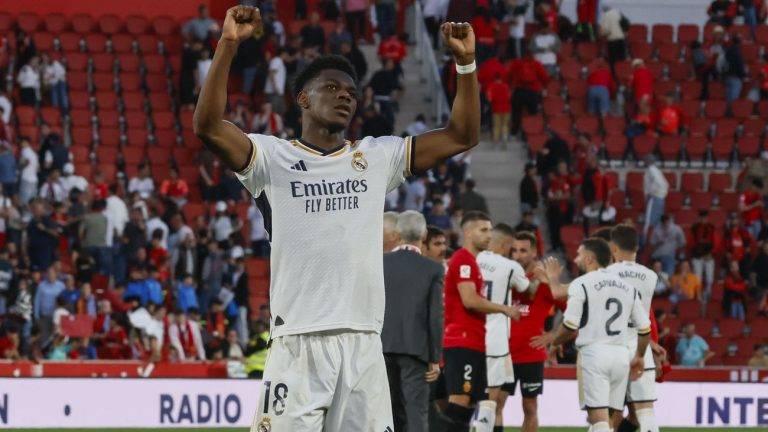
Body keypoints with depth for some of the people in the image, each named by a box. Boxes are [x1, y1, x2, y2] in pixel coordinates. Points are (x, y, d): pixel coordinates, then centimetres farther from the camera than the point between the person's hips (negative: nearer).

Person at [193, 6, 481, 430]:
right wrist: (228, 45, -17)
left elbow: (462, 135, 13)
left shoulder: (378, 157, 15)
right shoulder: (276, 157, 4)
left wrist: (465, 61, 3)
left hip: (363, 344, 4)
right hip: (298, 343, -3)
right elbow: (208, 125, -10)